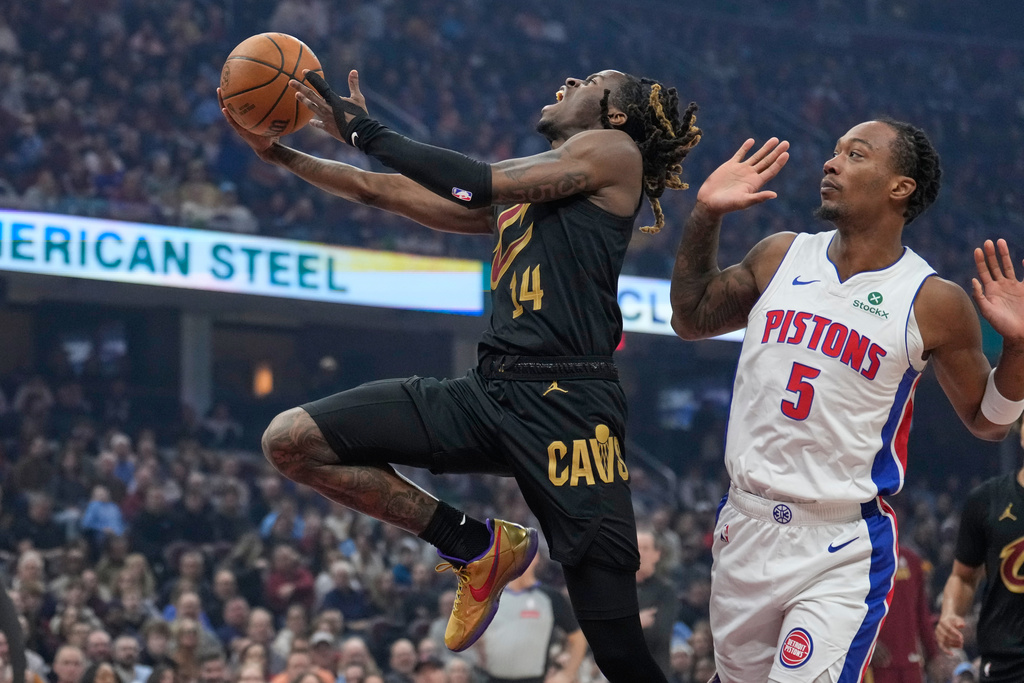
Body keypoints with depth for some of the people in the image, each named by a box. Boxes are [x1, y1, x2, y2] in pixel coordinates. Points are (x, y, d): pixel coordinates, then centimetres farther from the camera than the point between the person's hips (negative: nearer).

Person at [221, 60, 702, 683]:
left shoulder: (615, 150, 6)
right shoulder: (520, 195, 27)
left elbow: (476, 185, -5)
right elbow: (384, 192, 31)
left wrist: (365, 131, 1)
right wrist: (277, 152, 27)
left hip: (567, 405, -8)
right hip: (490, 392, 8)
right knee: (291, 442, -5)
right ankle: (478, 549, 5)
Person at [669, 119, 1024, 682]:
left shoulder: (932, 303, -7)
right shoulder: (781, 256, 5)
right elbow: (692, 318, 20)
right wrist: (705, 218, 8)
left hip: (843, 551, -5)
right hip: (744, 529, 5)